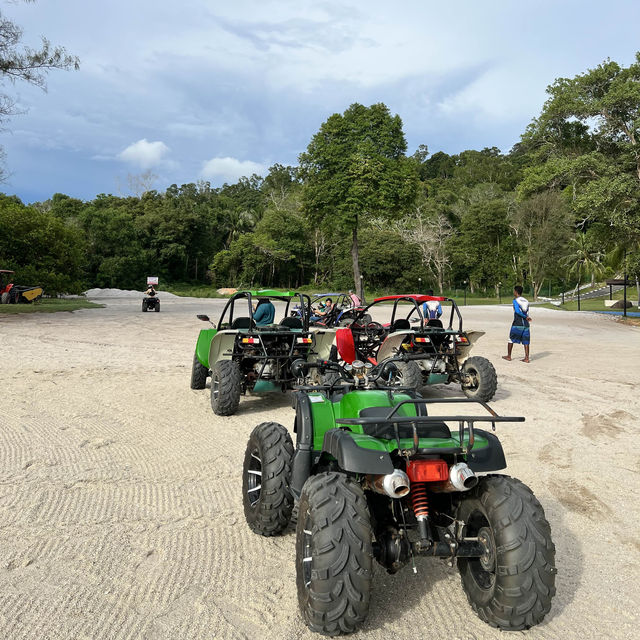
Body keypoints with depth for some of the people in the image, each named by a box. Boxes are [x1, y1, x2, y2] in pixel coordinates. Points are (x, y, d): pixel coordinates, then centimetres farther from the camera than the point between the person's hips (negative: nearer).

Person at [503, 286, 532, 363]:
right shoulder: (526, 301, 12)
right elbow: (527, 312, 13)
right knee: (525, 341, 5)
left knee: (511, 339, 7)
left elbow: (517, 311, -18)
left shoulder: (515, 300, -7)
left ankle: (509, 356, 13)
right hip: (525, 324, 5)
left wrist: (526, 317, -11)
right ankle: (526, 358, 0)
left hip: (517, 324, -5)